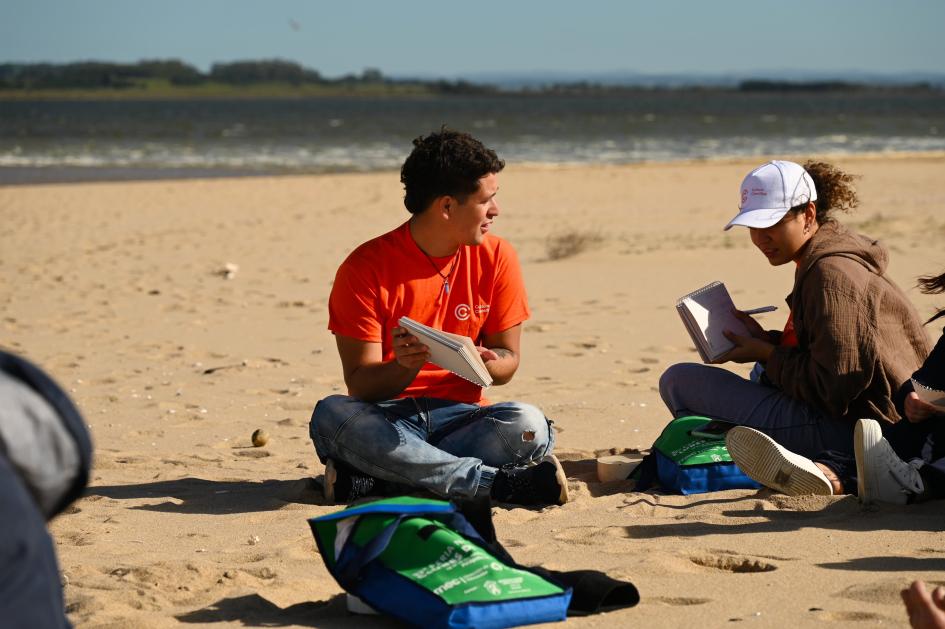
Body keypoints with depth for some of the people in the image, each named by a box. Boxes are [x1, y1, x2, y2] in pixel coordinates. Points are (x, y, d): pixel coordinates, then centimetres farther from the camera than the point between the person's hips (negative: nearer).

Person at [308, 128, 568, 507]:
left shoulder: (497, 258, 2)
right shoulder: (366, 267, -8)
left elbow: (507, 361, 5)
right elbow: (360, 383, -9)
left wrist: (482, 363, -20)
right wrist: (404, 367, -32)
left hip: (460, 416, 2)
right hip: (387, 417, -2)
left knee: (528, 426, -29)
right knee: (331, 416, -35)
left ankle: (371, 481, -30)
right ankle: (500, 482, -34)